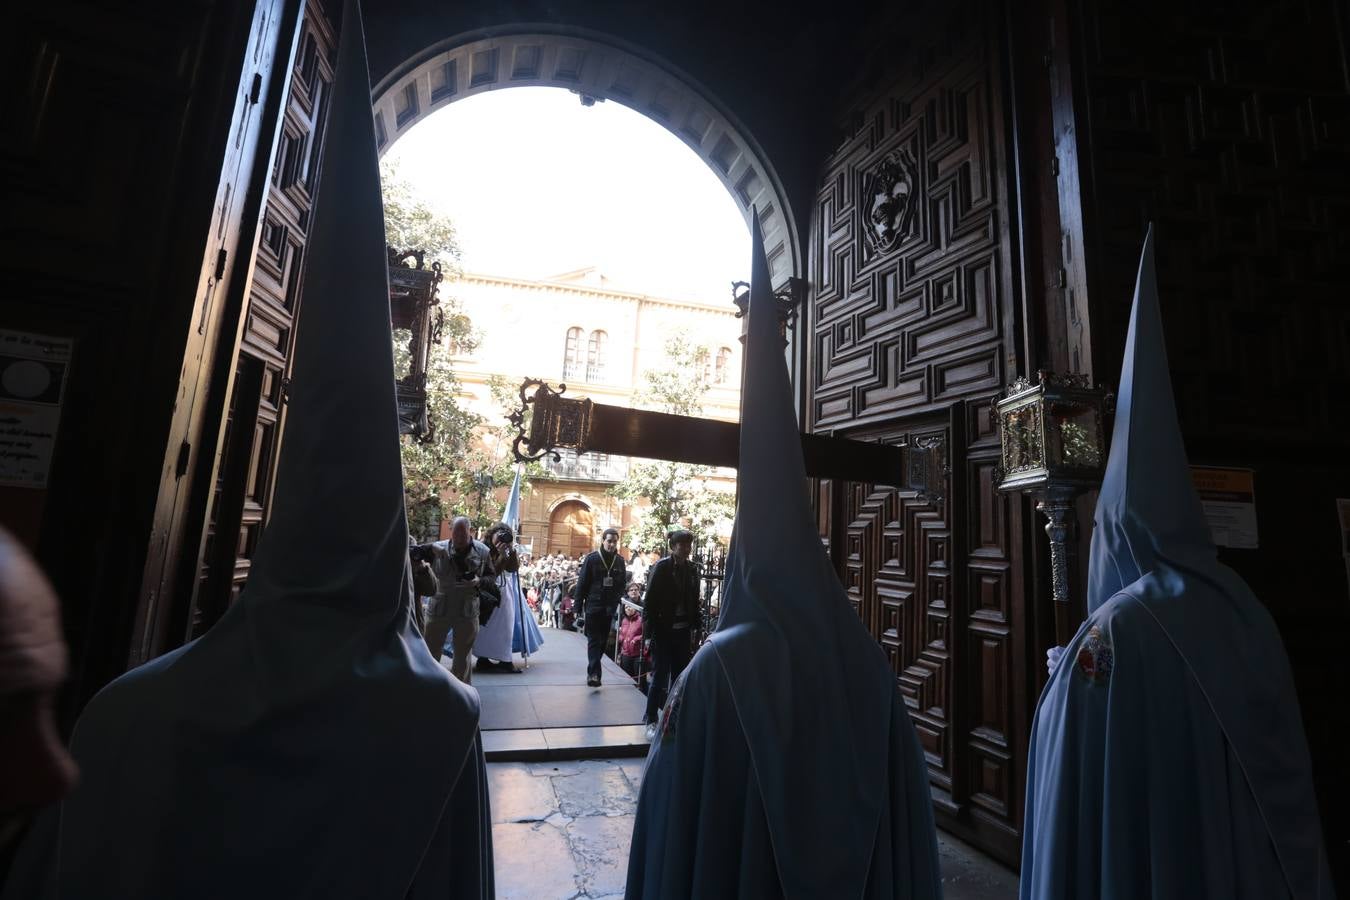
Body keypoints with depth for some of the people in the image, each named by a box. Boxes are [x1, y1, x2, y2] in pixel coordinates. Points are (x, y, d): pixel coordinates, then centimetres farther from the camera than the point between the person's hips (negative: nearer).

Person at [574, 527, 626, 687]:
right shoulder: (591, 558, -6)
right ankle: (594, 673, -6)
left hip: (610, 608, 4)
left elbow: (622, 584, 8)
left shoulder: (620, 561, 5)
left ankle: (593, 670, 24)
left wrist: (617, 603, 3)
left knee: (603, 641, 10)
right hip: (593, 606, -4)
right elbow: (582, 582, -4)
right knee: (594, 640, -4)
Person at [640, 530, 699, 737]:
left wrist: (693, 628, 5)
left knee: (681, 676, 9)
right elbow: (650, 601, -10)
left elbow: (694, 601, 8)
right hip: (663, 630, -5)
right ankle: (651, 721, 14)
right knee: (660, 676, 2)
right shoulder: (661, 567, -8)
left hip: (683, 631, 5)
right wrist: (650, 631, -12)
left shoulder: (691, 570, 5)